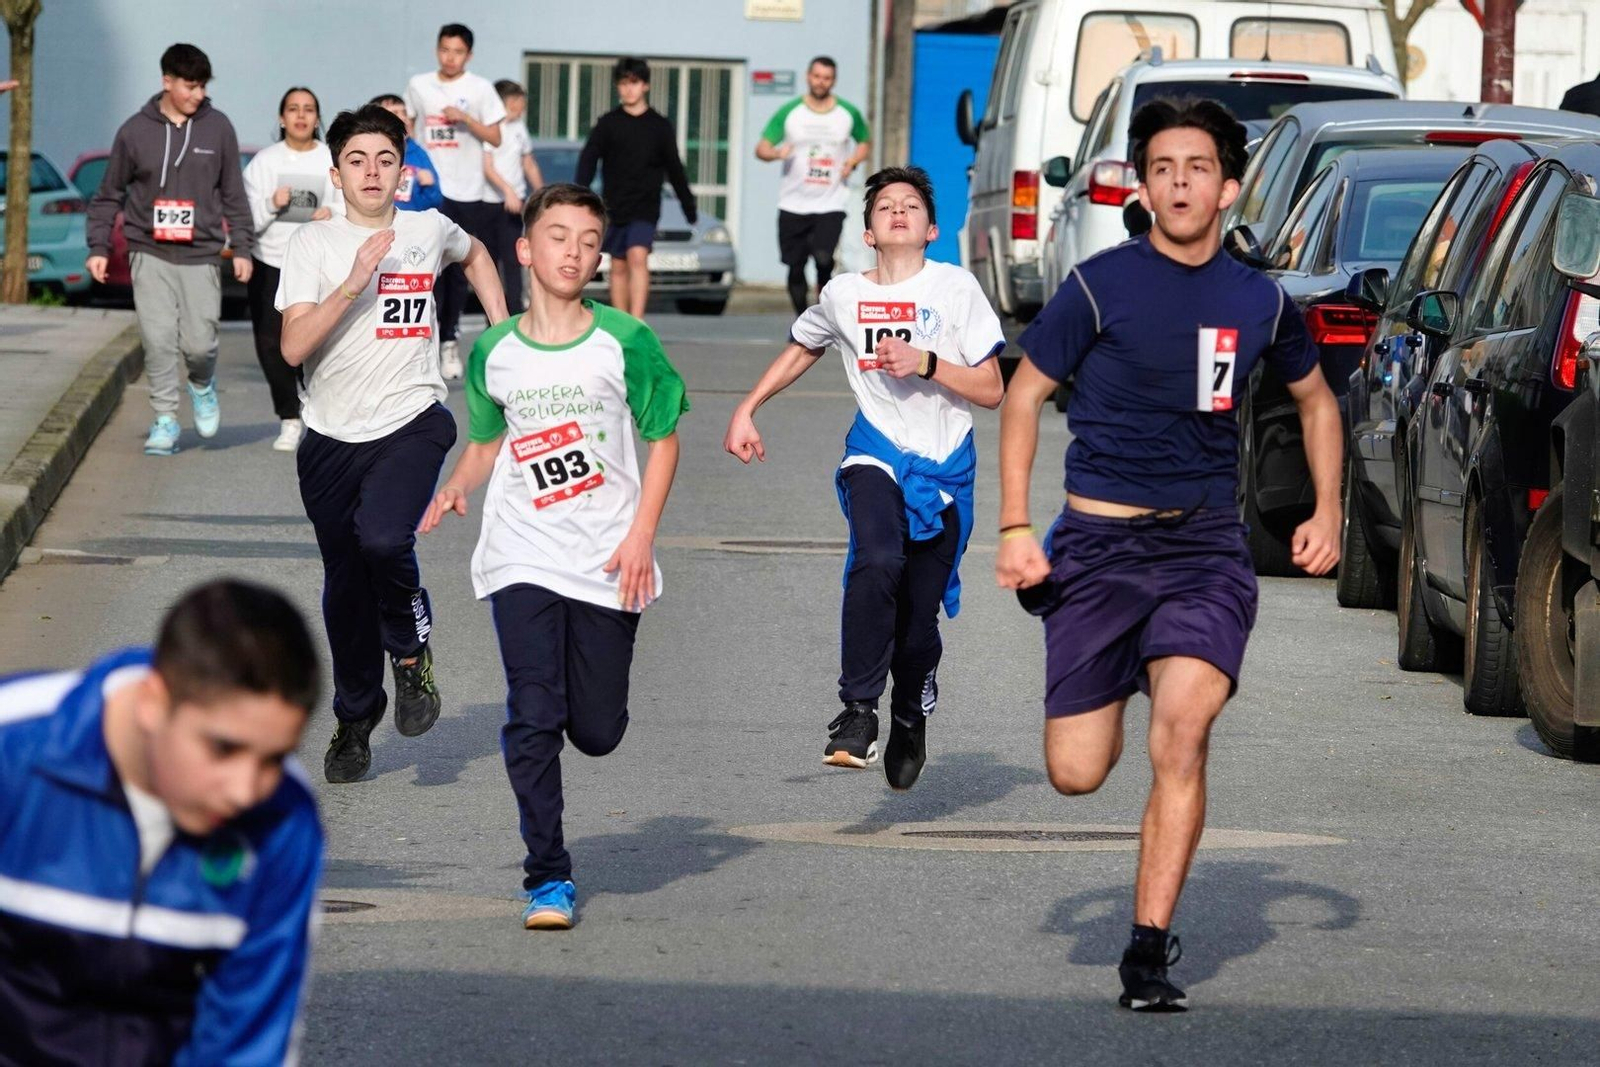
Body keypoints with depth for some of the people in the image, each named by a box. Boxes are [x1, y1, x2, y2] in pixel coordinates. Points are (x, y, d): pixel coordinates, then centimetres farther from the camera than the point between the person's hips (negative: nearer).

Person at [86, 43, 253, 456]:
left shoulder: (218, 128, 3)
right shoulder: (136, 131, 2)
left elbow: (234, 194, 9)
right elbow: (109, 195, 9)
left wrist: (242, 248, 5)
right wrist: (98, 247, 3)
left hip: (201, 256, 0)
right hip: (150, 254, 0)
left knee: (199, 342, -4)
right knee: (159, 340, -8)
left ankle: (202, 386, 29)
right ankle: (165, 420, 2)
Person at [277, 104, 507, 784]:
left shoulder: (428, 229, 4)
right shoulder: (313, 244, -3)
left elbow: (473, 254, 30)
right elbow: (294, 346, -14)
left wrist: (502, 330, 20)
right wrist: (353, 283, -22)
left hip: (411, 424, -1)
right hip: (332, 435, 1)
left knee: (383, 538, -28)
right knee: (345, 588, 9)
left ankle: (411, 648, 1)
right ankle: (354, 719, 30)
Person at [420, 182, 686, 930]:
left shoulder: (625, 341, -3)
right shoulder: (494, 352, 3)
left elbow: (663, 437, 3)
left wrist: (641, 536, -6)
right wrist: (455, 489, -5)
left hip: (607, 564, 0)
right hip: (522, 561, 0)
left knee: (597, 731, 3)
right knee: (533, 719, -10)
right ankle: (548, 878, -2)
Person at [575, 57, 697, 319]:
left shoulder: (659, 126, 4)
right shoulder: (608, 123, 3)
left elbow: (675, 170, 10)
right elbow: (588, 162, -1)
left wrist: (690, 209, 14)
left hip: (645, 208, -2)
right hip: (613, 206, 2)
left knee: (638, 257, -20)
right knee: (619, 267, 6)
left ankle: (637, 324, -29)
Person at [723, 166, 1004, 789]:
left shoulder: (955, 288, -3)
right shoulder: (843, 295, 5)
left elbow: (992, 391, -3)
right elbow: (802, 348, 28)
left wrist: (923, 363, -16)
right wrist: (747, 409, 21)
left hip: (945, 467, 0)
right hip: (877, 455, 0)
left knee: (919, 616, 3)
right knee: (877, 562, -31)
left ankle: (911, 716, 34)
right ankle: (857, 711, -29)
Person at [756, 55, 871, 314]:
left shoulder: (849, 113, 5)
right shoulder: (789, 112, 1)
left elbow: (866, 142, 21)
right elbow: (761, 148, -1)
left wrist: (853, 161, 0)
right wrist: (776, 152, -25)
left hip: (831, 205, -1)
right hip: (793, 203, 1)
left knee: (824, 259, -19)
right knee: (795, 268, 4)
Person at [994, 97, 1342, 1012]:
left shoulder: (1261, 302, 4)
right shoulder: (1101, 286, -5)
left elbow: (1316, 400, 22)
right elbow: (1025, 394, 3)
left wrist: (1327, 511, 10)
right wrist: (1015, 529, -5)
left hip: (1206, 543, 1)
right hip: (1099, 541, -1)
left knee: (1183, 729, -21)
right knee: (1077, 773, -2)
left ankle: (1150, 951, -14)